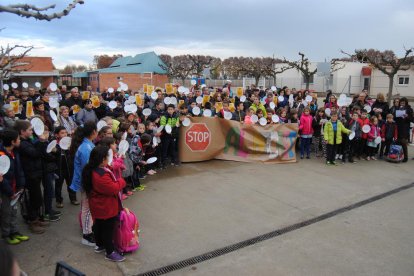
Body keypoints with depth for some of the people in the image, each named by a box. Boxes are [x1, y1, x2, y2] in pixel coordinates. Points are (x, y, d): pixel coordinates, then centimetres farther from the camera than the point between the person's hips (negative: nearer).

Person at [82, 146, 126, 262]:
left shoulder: (92, 170, -1)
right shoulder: (101, 175, -35)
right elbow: (114, 189, -31)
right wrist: (121, 181, -15)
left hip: (98, 206, 10)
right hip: (106, 207, -10)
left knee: (99, 225, 24)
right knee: (108, 229, 5)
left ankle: (99, 245, 44)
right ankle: (110, 252, 19)